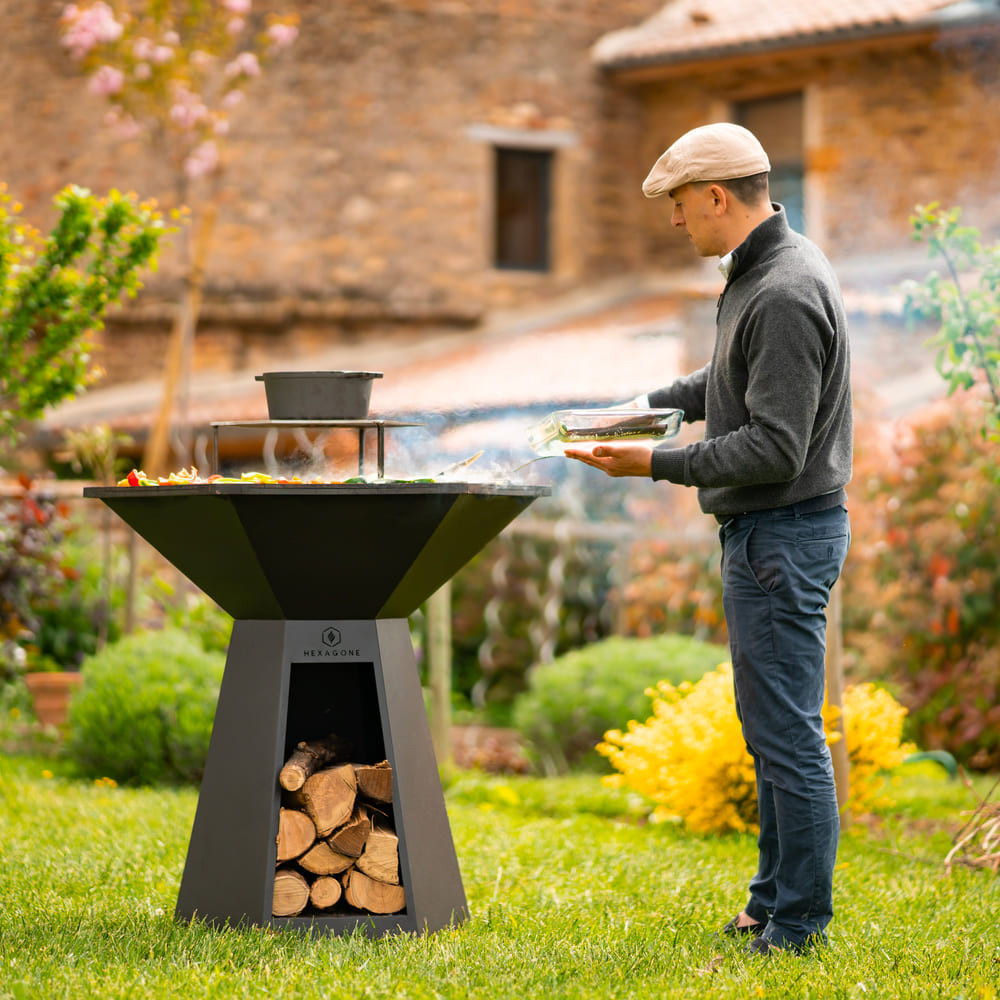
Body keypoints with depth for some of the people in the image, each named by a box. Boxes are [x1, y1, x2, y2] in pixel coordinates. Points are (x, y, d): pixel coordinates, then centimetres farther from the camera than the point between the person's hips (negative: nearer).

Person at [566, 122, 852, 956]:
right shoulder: (762, 271, 12)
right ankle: (775, 902, 26)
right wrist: (654, 403, 12)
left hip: (784, 534, -11)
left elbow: (776, 447, -24)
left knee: (786, 729, -5)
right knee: (770, 724, 17)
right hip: (763, 531, 11)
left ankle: (798, 923, 2)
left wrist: (660, 464, -21)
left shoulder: (786, 295, -21)